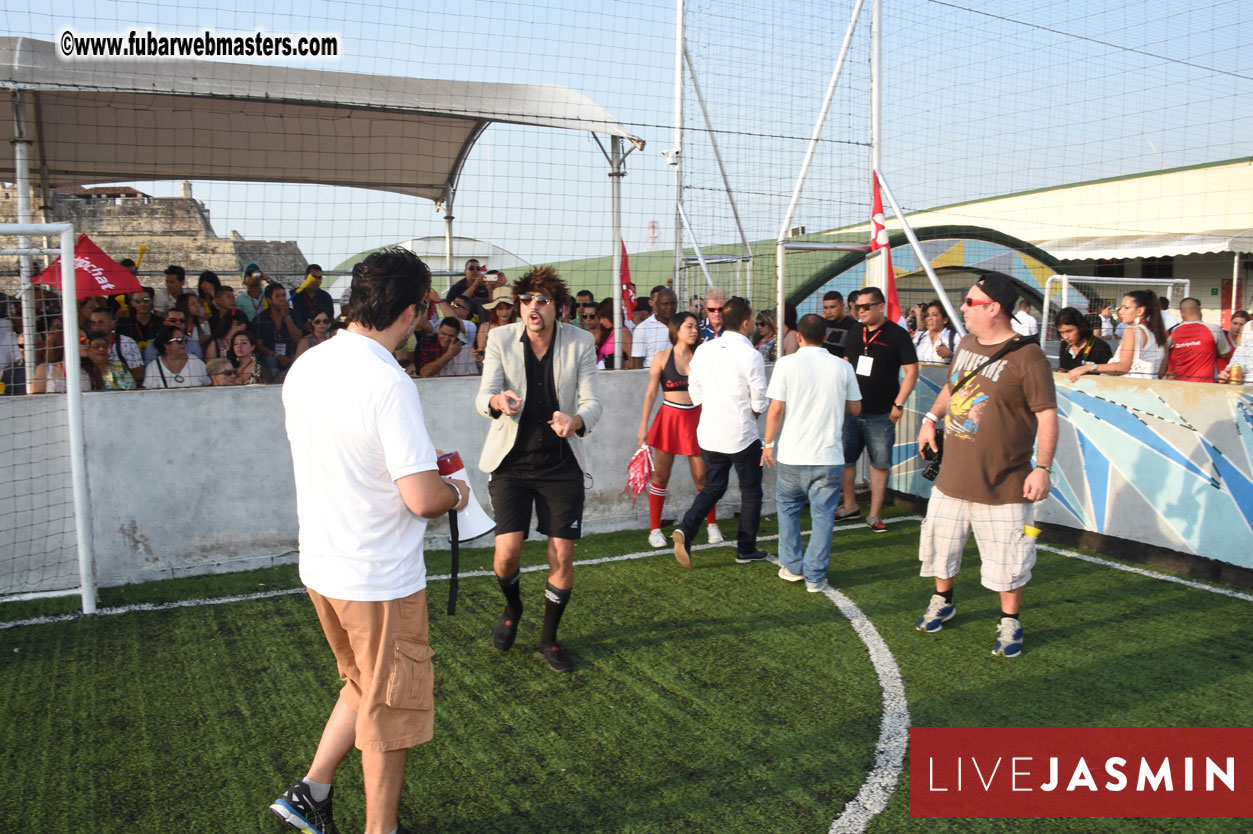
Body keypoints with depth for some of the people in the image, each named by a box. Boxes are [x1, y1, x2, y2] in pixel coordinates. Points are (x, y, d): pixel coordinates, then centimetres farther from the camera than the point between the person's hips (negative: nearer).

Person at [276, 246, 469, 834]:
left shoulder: (306, 367, 1)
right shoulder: (388, 384, -25)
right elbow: (423, 498, -27)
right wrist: (455, 493, -4)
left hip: (321, 563, 8)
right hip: (379, 578, -8)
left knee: (365, 686, 28)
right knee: (390, 707, 12)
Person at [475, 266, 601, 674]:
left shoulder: (580, 343, -4)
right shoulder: (500, 338, -4)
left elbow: (591, 402, -7)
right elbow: (483, 395, -11)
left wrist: (575, 420, -31)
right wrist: (497, 402, -37)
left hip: (561, 464, 1)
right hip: (512, 461, 0)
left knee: (562, 554, 0)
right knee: (507, 551, -9)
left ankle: (549, 637, 25)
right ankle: (512, 607, 28)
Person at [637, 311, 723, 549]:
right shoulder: (662, 358, -2)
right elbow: (651, 393, -1)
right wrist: (643, 426, -4)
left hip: (695, 418, 1)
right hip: (669, 418, -1)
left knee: (702, 476, 3)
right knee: (660, 476, 4)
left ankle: (712, 525, 20)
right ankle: (655, 529, 15)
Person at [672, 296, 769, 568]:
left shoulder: (703, 350, 1)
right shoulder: (751, 356, -16)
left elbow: (695, 394, 6)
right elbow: (759, 403, -13)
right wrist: (751, 411, 8)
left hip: (709, 433, 5)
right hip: (742, 435, -5)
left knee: (713, 488, 18)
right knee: (750, 492, 13)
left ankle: (685, 529, -4)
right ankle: (746, 549, 21)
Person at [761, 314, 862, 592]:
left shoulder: (787, 363, -7)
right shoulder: (843, 367, 0)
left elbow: (776, 409, -11)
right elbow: (855, 408, 9)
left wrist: (768, 443, 0)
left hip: (793, 454, -1)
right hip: (829, 456, 1)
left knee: (788, 507, 20)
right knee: (823, 515, 8)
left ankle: (792, 566, 23)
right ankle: (815, 576, 10)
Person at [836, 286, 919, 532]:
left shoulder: (897, 334, -7)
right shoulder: (855, 332, 9)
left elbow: (911, 371, -7)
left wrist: (899, 404, -12)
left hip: (881, 413, -5)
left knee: (880, 464, 1)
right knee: (844, 459, 9)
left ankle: (874, 515, 9)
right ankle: (850, 506, 25)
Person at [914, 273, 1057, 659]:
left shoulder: (1027, 356, -15)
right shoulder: (966, 345, 6)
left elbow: (1047, 414, -15)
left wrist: (1043, 467, -20)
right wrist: (931, 418, 15)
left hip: (1003, 485, -6)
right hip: (952, 478, 7)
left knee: (1007, 557, 4)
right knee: (940, 541, 18)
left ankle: (1010, 622, 25)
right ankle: (942, 601, 41)